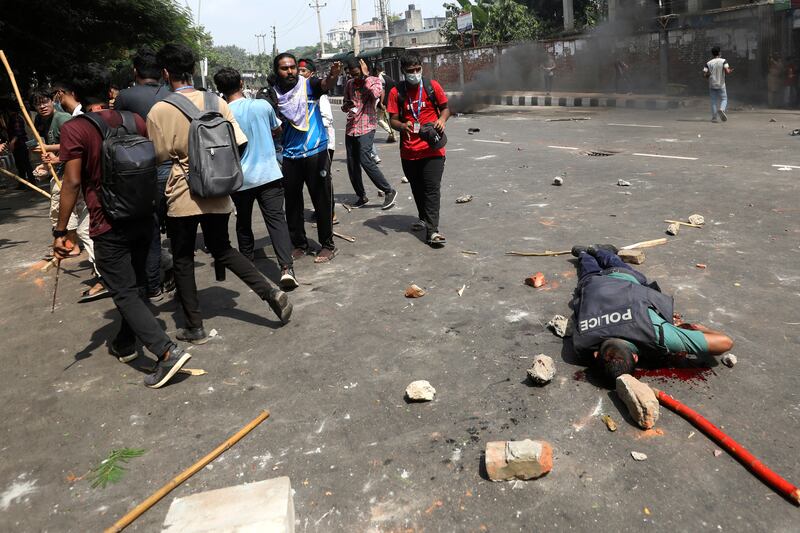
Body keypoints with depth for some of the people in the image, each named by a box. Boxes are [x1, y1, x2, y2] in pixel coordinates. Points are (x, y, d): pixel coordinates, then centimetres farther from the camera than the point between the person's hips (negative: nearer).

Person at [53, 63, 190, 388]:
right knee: (135, 286, 19)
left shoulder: (74, 130, -11)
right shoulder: (134, 120, 4)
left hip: (109, 227, -6)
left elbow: (72, 182, -15)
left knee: (124, 293, -1)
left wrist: (60, 231, -8)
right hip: (143, 218, 6)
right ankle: (125, 344, 35)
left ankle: (167, 351, -13)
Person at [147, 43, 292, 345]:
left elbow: (159, 157, -4)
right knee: (222, 249, 21)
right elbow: (239, 142, 1)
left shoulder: (159, 111, -11)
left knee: (183, 260, 10)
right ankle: (270, 293, 6)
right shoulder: (216, 102, -1)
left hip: (182, 195, -4)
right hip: (216, 193, 4)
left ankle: (194, 328, 15)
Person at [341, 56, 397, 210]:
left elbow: (375, 94, -22)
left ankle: (389, 191, -7)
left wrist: (365, 76, -12)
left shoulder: (375, 80, 0)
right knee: (352, 164, 4)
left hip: (367, 127, -6)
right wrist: (346, 106, -5)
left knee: (365, 160, -18)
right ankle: (361, 196, 19)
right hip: (351, 128, 6)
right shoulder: (349, 84, 12)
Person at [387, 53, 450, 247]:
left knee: (432, 189, -8)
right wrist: (403, 126, -20)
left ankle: (432, 231, -11)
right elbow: (393, 120, 2)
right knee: (417, 188, 16)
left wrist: (442, 119, -12)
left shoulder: (432, 86, 0)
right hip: (409, 150, 2)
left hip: (432, 148, -2)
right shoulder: (397, 92, 1)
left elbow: (445, 108, 10)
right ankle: (424, 218, 38)